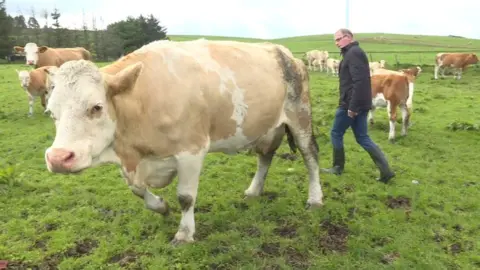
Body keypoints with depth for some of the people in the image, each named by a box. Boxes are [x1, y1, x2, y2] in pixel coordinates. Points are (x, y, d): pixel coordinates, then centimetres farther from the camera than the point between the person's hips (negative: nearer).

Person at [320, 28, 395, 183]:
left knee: (336, 134, 5)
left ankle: (338, 167, 19)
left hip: (351, 104, -10)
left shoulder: (353, 53, -13)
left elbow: (359, 82, -23)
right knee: (362, 137, 10)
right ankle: (385, 170, 6)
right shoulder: (354, 53, 19)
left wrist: (352, 106, -24)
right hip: (359, 103, 10)